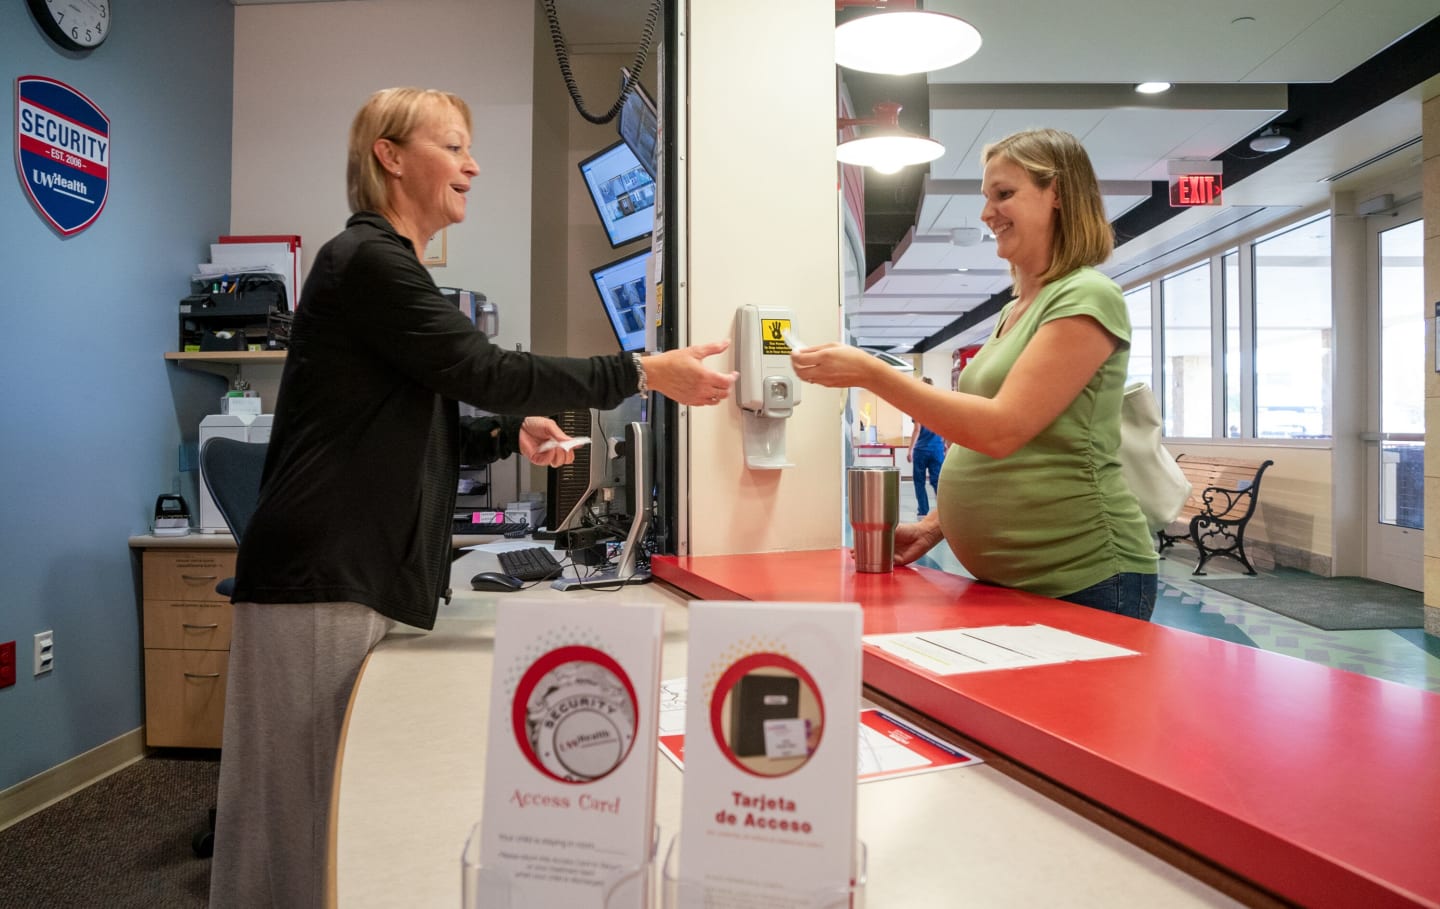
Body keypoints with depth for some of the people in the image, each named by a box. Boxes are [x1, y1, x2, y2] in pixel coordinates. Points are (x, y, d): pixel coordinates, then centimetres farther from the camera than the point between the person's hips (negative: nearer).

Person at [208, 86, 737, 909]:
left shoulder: (391, 266, 20)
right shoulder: (367, 260, -10)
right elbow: (485, 370, -18)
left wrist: (511, 434, 3)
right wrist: (646, 373, -15)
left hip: (370, 575, 9)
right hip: (323, 579, -9)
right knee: (305, 808, 1)